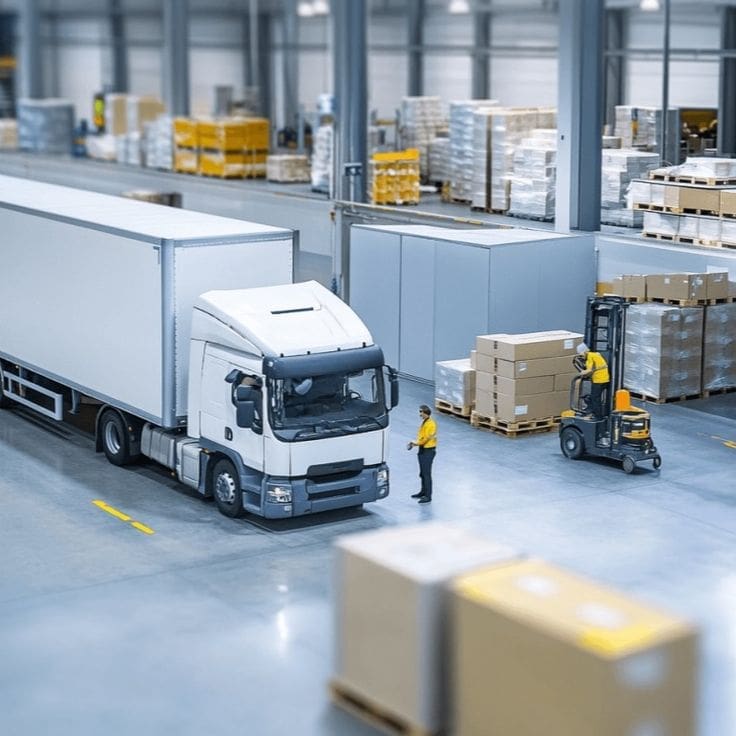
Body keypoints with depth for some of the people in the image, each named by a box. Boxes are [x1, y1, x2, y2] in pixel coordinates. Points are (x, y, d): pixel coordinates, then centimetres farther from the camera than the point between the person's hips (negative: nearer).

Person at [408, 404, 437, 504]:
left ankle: (428, 496, -1)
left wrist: (417, 443, -12)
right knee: (422, 473, 19)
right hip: (423, 450, 10)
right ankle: (423, 492, 31)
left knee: (427, 474, -6)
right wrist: (415, 442, 3)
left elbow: (427, 438, -21)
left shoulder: (430, 424, -19)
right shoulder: (424, 422, 11)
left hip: (428, 451, -10)